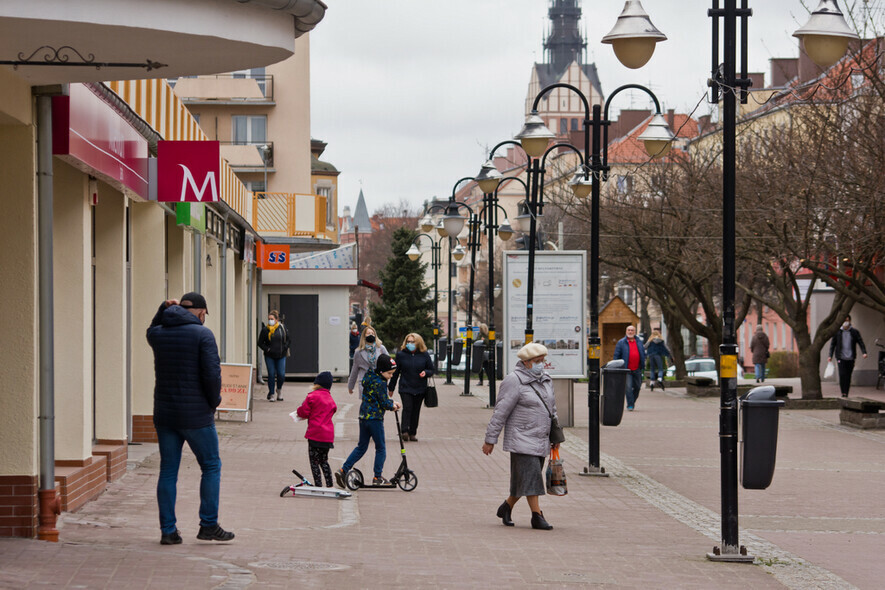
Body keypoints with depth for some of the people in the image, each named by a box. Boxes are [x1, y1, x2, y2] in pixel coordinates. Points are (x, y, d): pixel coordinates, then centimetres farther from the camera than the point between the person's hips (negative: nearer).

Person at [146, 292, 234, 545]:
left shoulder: (158, 334, 5)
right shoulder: (202, 334, -10)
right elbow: (212, 374, -16)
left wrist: (164, 310, 15)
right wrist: (214, 401, 1)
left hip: (164, 415, 5)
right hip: (196, 415, -5)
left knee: (168, 471, 8)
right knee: (211, 467, 9)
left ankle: (168, 529, 8)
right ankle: (208, 524, 8)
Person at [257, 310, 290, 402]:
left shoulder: (282, 328, 1)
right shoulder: (265, 330, -2)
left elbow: (288, 339, 10)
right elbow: (260, 343, 5)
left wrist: (284, 348, -3)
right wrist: (267, 349, -9)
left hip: (281, 356, 1)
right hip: (269, 356, -1)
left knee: (281, 375, -6)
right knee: (271, 374, -5)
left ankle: (279, 389, 24)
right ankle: (271, 394, 7)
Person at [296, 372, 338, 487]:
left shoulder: (313, 396, -8)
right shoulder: (330, 399, 13)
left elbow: (304, 412, -10)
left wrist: (299, 412, 15)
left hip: (315, 434, -7)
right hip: (328, 435, 7)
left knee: (314, 461, 1)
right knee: (324, 461, 20)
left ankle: (318, 485, -4)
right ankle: (329, 485, 18)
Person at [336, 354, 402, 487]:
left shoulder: (370, 378, 12)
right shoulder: (379, 383, -17)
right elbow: (384, 403, -15)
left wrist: (392, 402, 10)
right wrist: (393, 406, 4)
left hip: (364, 416, 9)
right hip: (375, 418, -9)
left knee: (361, 447, 15)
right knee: (381, 448, 5)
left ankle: (343, 470, 6)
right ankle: (377, 478, 9)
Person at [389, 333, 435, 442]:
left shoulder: (424, 355, 2)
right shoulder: (401, 354, 1)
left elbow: (431, 370, 10)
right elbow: (395, 372, 8)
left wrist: (425, 373, -14)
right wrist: (391, 387, 11)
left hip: (420, 389, 2)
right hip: (405, 388, -1)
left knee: (416, 411, 5)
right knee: (407, 408, -15)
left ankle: (412, 433, 12)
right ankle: (405, 431, -18)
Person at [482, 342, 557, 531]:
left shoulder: (545, 379, 12)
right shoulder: (514, 381, -12)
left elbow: (551, 409, 22)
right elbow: (501, 411, -12)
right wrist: (490, 440, -12)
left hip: (540, 441, 7)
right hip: (522, 440, -7)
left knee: (525, 479, 10)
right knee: (530, 476, -11)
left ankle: (506, 507, 27)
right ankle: (537, 516, -9)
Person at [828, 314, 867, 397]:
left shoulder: (854, 332, 4)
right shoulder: (837, 332, 4)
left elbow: (860, 342, 0)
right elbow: (833, 344, 10)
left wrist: (864, 352, -15)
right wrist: (830, 355, 3)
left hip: (851, 358, 1)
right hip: (841, 358, -1)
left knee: (848, 376, 4)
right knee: (842, 374, -14)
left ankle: (846, 393, 13)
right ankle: (843, 393, -8)